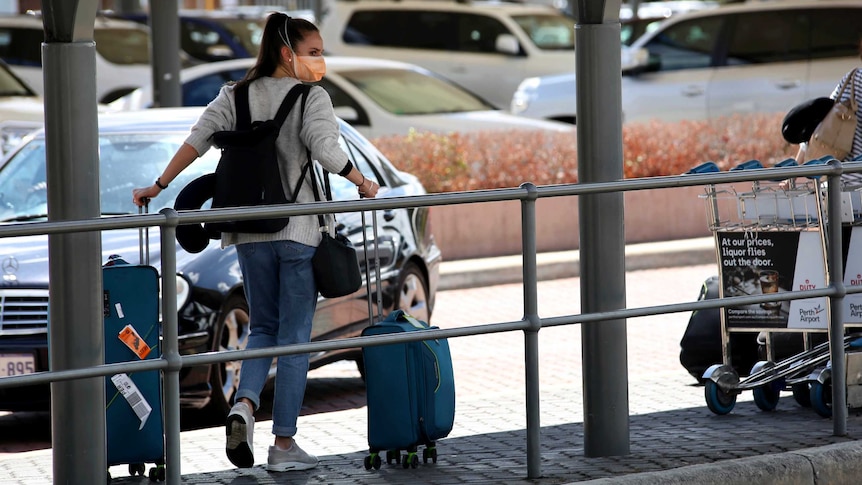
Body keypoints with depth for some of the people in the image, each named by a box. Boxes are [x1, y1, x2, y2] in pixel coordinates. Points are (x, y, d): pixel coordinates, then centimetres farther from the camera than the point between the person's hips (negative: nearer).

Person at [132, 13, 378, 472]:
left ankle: (244, 403, -10)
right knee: (294, 336, 2)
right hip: (298, 230, -4)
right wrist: (362, 183, -4)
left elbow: (198, 139, -2)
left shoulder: (237, 95, 7)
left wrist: (159, 187, 1)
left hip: (250, 232, 4)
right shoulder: (311, 97, -6)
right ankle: (284, 444, 1)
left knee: (263, 327, 18)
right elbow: (325, 150, -19)